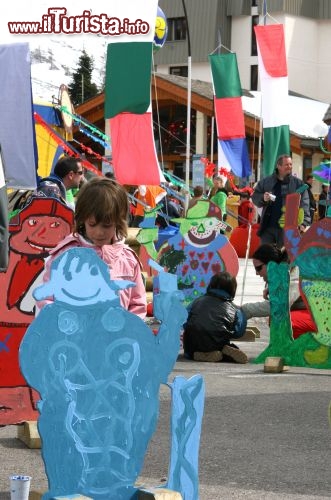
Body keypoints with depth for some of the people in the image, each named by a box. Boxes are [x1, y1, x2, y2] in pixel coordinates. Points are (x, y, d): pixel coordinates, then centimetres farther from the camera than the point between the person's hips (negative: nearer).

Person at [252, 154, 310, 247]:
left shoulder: (298, 183, 2)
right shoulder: (265, 182, 8)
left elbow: (304, 205, -5)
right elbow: (255, 196, 12)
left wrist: (304, 223, -17)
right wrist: (263, 198, -10)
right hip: (268, 226, 2)